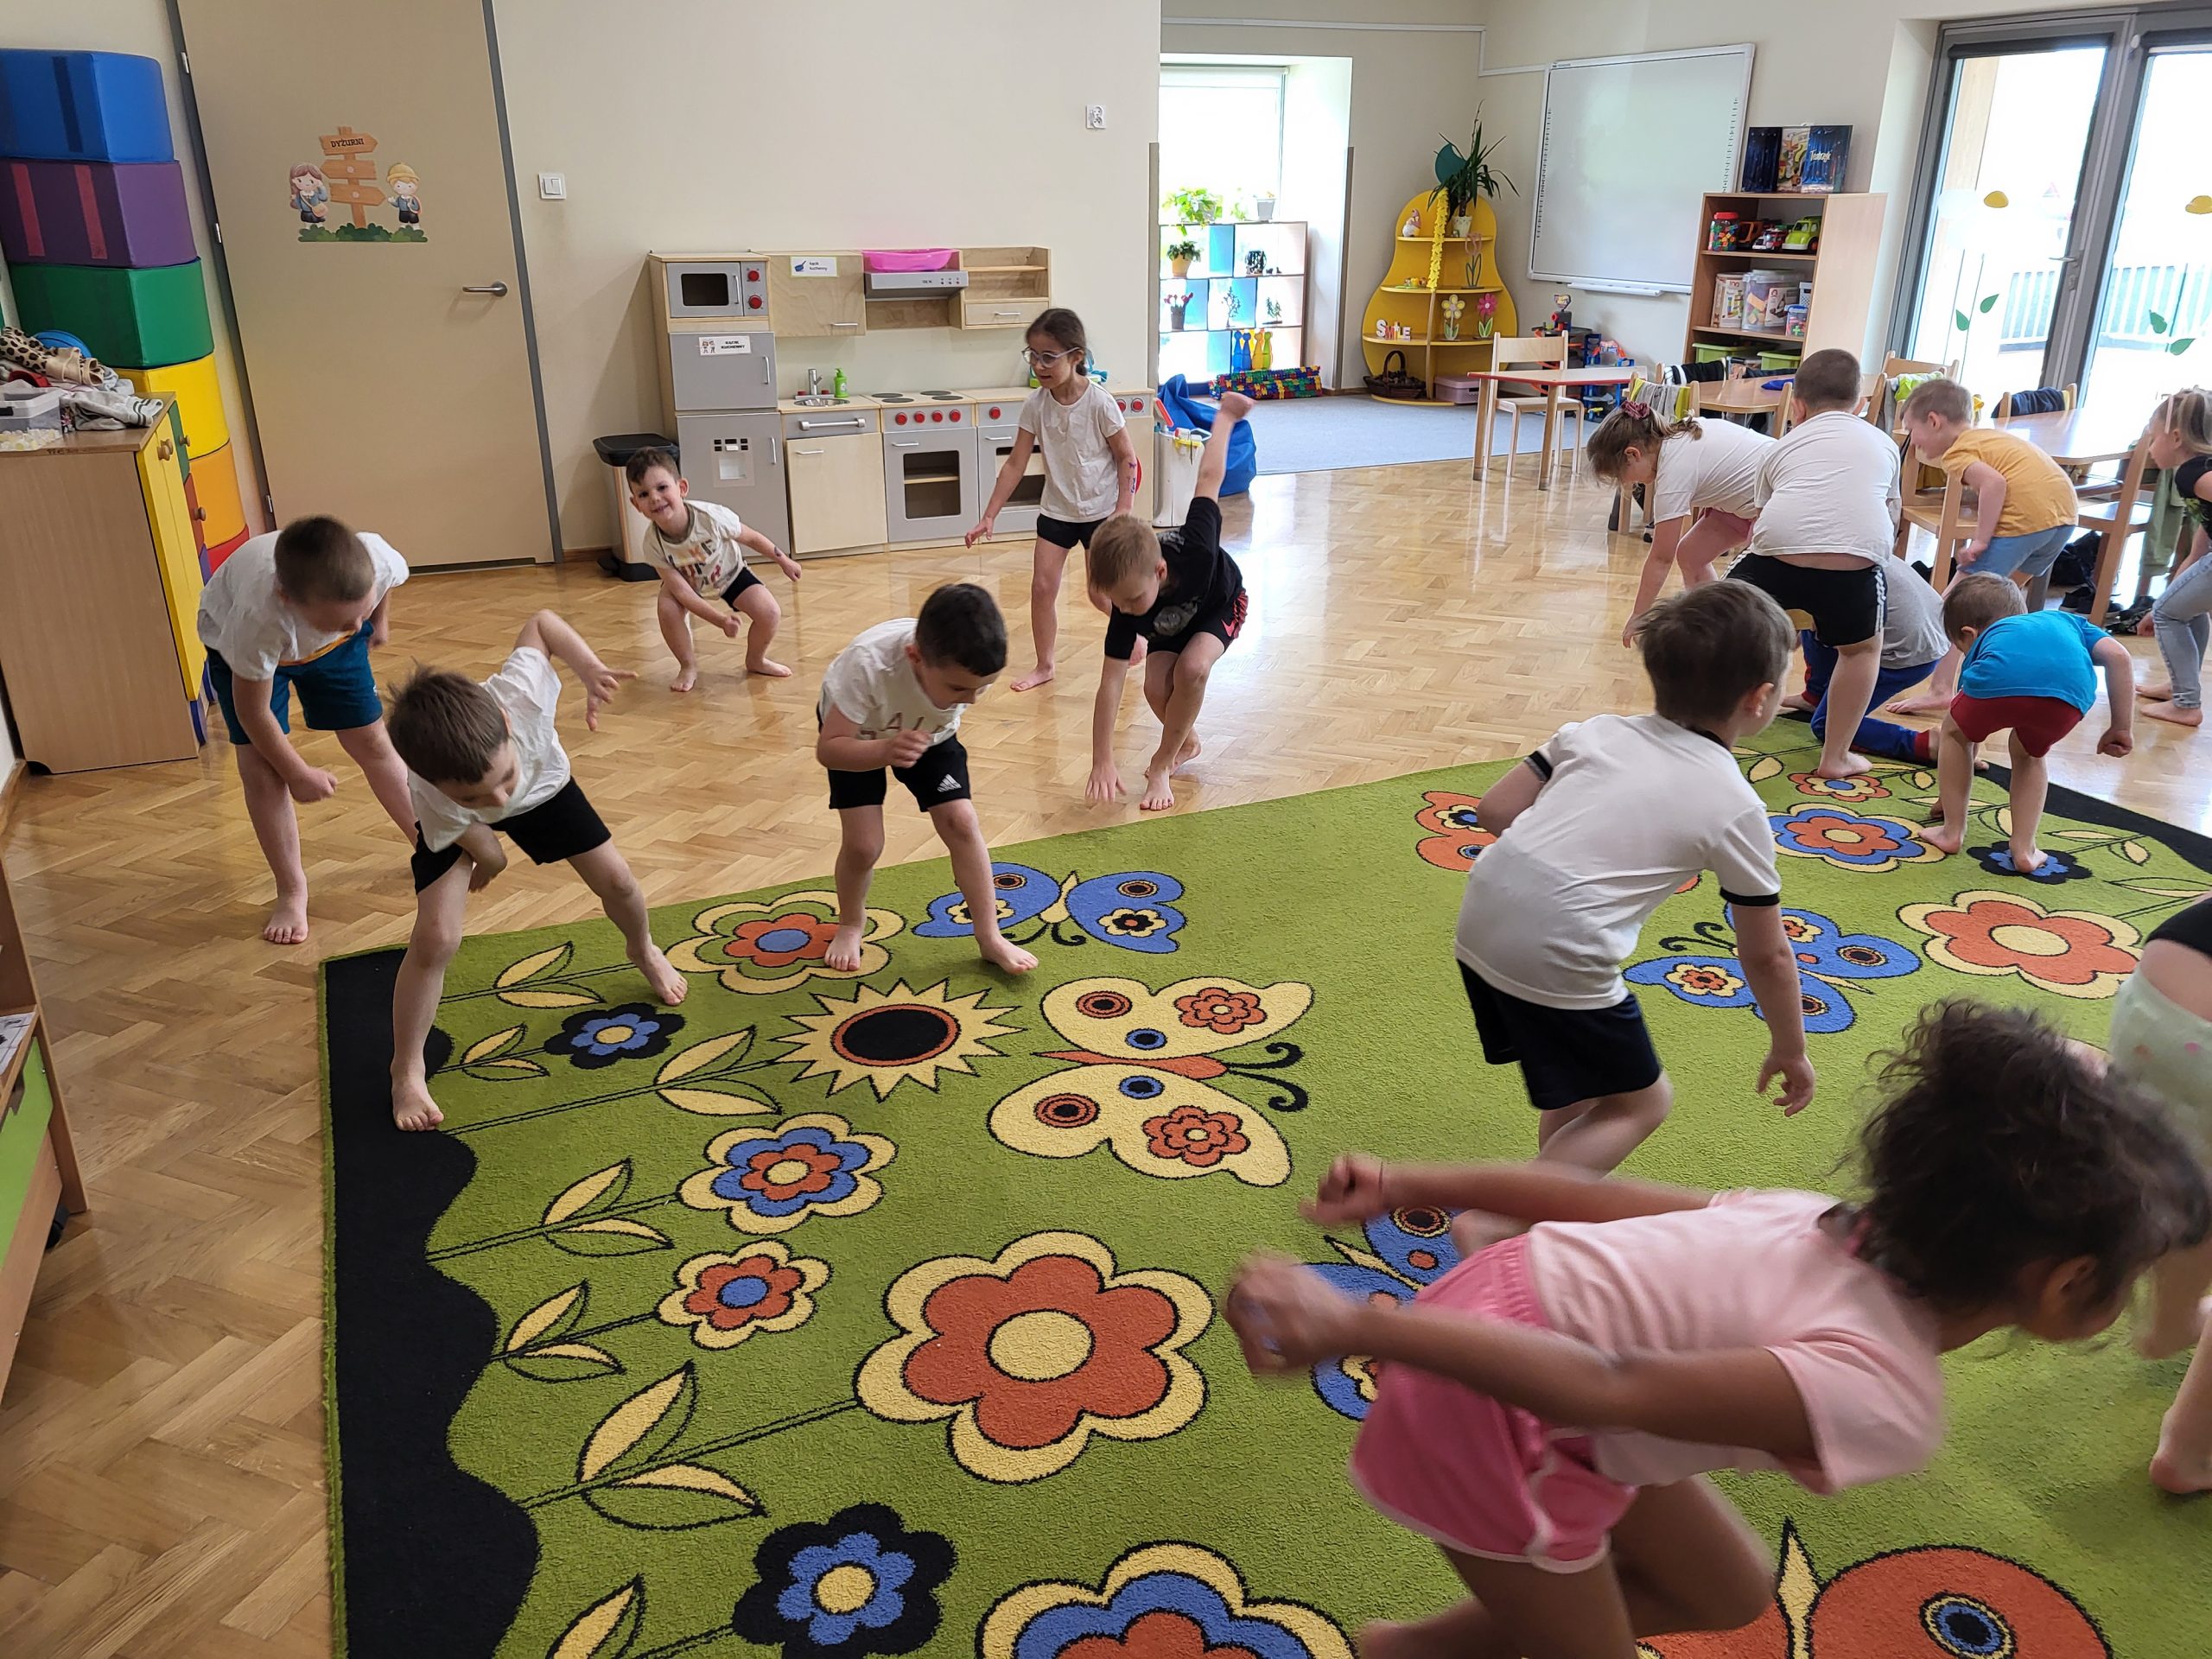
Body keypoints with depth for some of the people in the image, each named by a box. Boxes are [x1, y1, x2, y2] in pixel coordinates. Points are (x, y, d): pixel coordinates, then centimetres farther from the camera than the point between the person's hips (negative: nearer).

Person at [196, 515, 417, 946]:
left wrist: (378, 621, 9)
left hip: (333, 643, 3)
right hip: (236, 643, -2)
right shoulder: (257, 617, -47)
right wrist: (297, 773, -16)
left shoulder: (378, 559, -40)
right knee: (260, 765, -9)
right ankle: (292, 892, 6)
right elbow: (253, 712, -28)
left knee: (371, 740, 2)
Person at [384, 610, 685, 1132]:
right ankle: (406, 1071, 6)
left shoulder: (521, 693, -46)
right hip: (453, 827, -2)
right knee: (435, 939, -16)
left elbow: (540, 621, -25)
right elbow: (489, 858, -23)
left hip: (543, 785, 3)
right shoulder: (434, 800, -45)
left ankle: (643, 950, 40)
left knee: (616, 880, 2)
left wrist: (590, 668, -33)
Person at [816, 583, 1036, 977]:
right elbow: (828, 748, -42)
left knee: (961, 822, -11)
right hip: (857, 735, -3)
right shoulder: (868, 664, -46)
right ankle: (851, 922, 21)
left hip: (929, 732, 3)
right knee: (863, 843, -11)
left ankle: (990, 937, 2)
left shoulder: (972, 665, -33)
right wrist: (885, 751, -58)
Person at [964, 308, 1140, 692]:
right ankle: (1044, 665, 15)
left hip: (1100, 511, -4)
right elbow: (1015, 463, -3)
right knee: (1042, 587, 1)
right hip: (1056, 510, 4)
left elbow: (1127, 458, -11)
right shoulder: (1036, 405, -8)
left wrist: (1122, 513, -15)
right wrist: (989, 516, -5)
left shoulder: (1099, 402, -19)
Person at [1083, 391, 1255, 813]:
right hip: (1169, 621, 2)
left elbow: (1208, 479, -27)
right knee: (1157, 688, -20)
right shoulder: (1125, 610, -37)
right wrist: (1102, 762, -40)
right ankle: (1187, 743, 14)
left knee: (1192, 667, -28)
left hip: (1221, 604, -2)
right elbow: (1110, 684, -35)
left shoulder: (1194, 550, -43)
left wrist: (1226, 416, -10)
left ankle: (1162, 766, -10)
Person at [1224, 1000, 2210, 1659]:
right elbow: (1610, 1389, -32)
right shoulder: (1888, 1407, -25)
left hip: (1505, 1296, 8)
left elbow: (1594, 1194, -1)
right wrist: (1354, 1326, -36)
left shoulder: (1847, 1229, -1)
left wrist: (1410, 1186, 3)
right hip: (1491, 1413, -8)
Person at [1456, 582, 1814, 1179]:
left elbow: (1495, 810, 9)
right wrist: (1790, 1051, 24)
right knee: (1642, 1103, 15)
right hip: (1560, 954, -6)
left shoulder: (1598, 730, 12)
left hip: (1481, 917, 6)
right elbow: (1767, 957, 9)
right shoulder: (1737, 809, 2)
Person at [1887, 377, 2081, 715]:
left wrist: (1980, 540, -16)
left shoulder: (1956, 452, 0)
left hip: (2022, 518, -9)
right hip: (2065, 511, 9)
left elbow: (1994, 482, -18)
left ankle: (1941, 691, -13)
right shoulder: (1991, 434, 27)